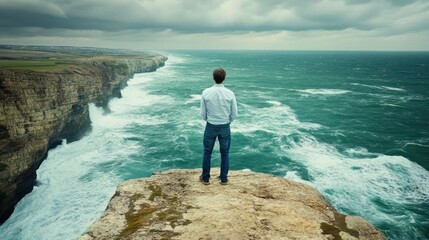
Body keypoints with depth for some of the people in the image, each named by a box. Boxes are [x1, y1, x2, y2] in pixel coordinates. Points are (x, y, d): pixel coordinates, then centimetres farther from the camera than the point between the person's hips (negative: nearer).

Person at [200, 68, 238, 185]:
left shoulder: (206, 93, -10)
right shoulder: (230, 93, -11)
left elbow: (203, 113, -4)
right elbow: (234, 114, -4)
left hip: (211, 126, 0)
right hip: (225, 127, 0)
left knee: (207, 152, 15)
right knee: (225, 153, 16)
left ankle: (205, 178, 25)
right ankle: (224, 178, 24)